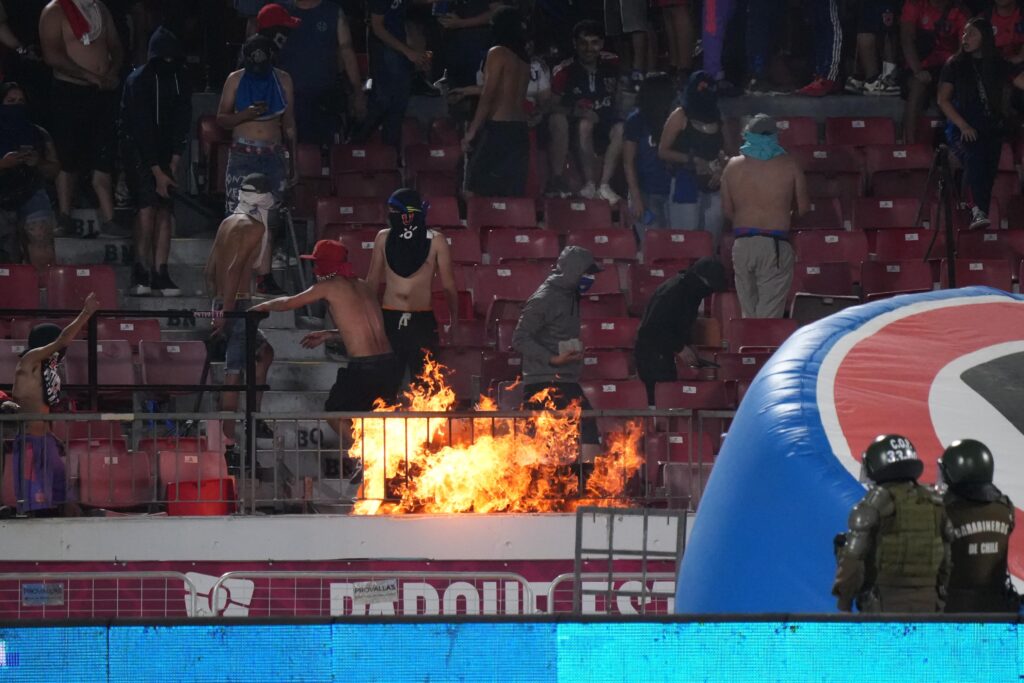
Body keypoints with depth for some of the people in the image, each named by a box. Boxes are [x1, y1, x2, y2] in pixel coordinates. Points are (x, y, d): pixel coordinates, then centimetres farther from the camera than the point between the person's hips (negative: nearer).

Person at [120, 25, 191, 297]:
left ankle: (159, 275, -5)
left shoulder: (180, 79, 0)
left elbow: (183, 124, 3)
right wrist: (157, 172, -21)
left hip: (164, 152, 5)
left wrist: (174, 164, -6)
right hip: (138, 150, -5)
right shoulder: (138, 81, -17)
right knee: (148, 205, -19)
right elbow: (141, 130, -19)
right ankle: (141, 273, -20)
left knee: (166, 210, -4)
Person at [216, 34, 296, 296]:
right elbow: (221, 119, 4)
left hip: (274, 155, 2)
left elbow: (289, 124, 13)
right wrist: (247, 114, -15)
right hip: (243, 154, -2)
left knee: (268, 220, 1)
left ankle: (265, 277, 2)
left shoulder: (282, 80, 8)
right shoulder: (236, 80, 4)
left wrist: (292, 161, 13)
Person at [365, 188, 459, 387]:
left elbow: (448, 283, 1)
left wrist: (454, 319, -4)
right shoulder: (384, 238, 5)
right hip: (390, 319, 2)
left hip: (422, 319, -2)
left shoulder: (434, 240, -3)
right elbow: (373, 280, 13)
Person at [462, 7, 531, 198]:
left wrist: (471, 131, -9)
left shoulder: (498, 53, -7)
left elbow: (487, 97, -11)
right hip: (520, 130, 7)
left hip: (497, 127, -7)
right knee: (514, 195, 6)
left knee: (474, 191, -6)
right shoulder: (523, 58, 13)